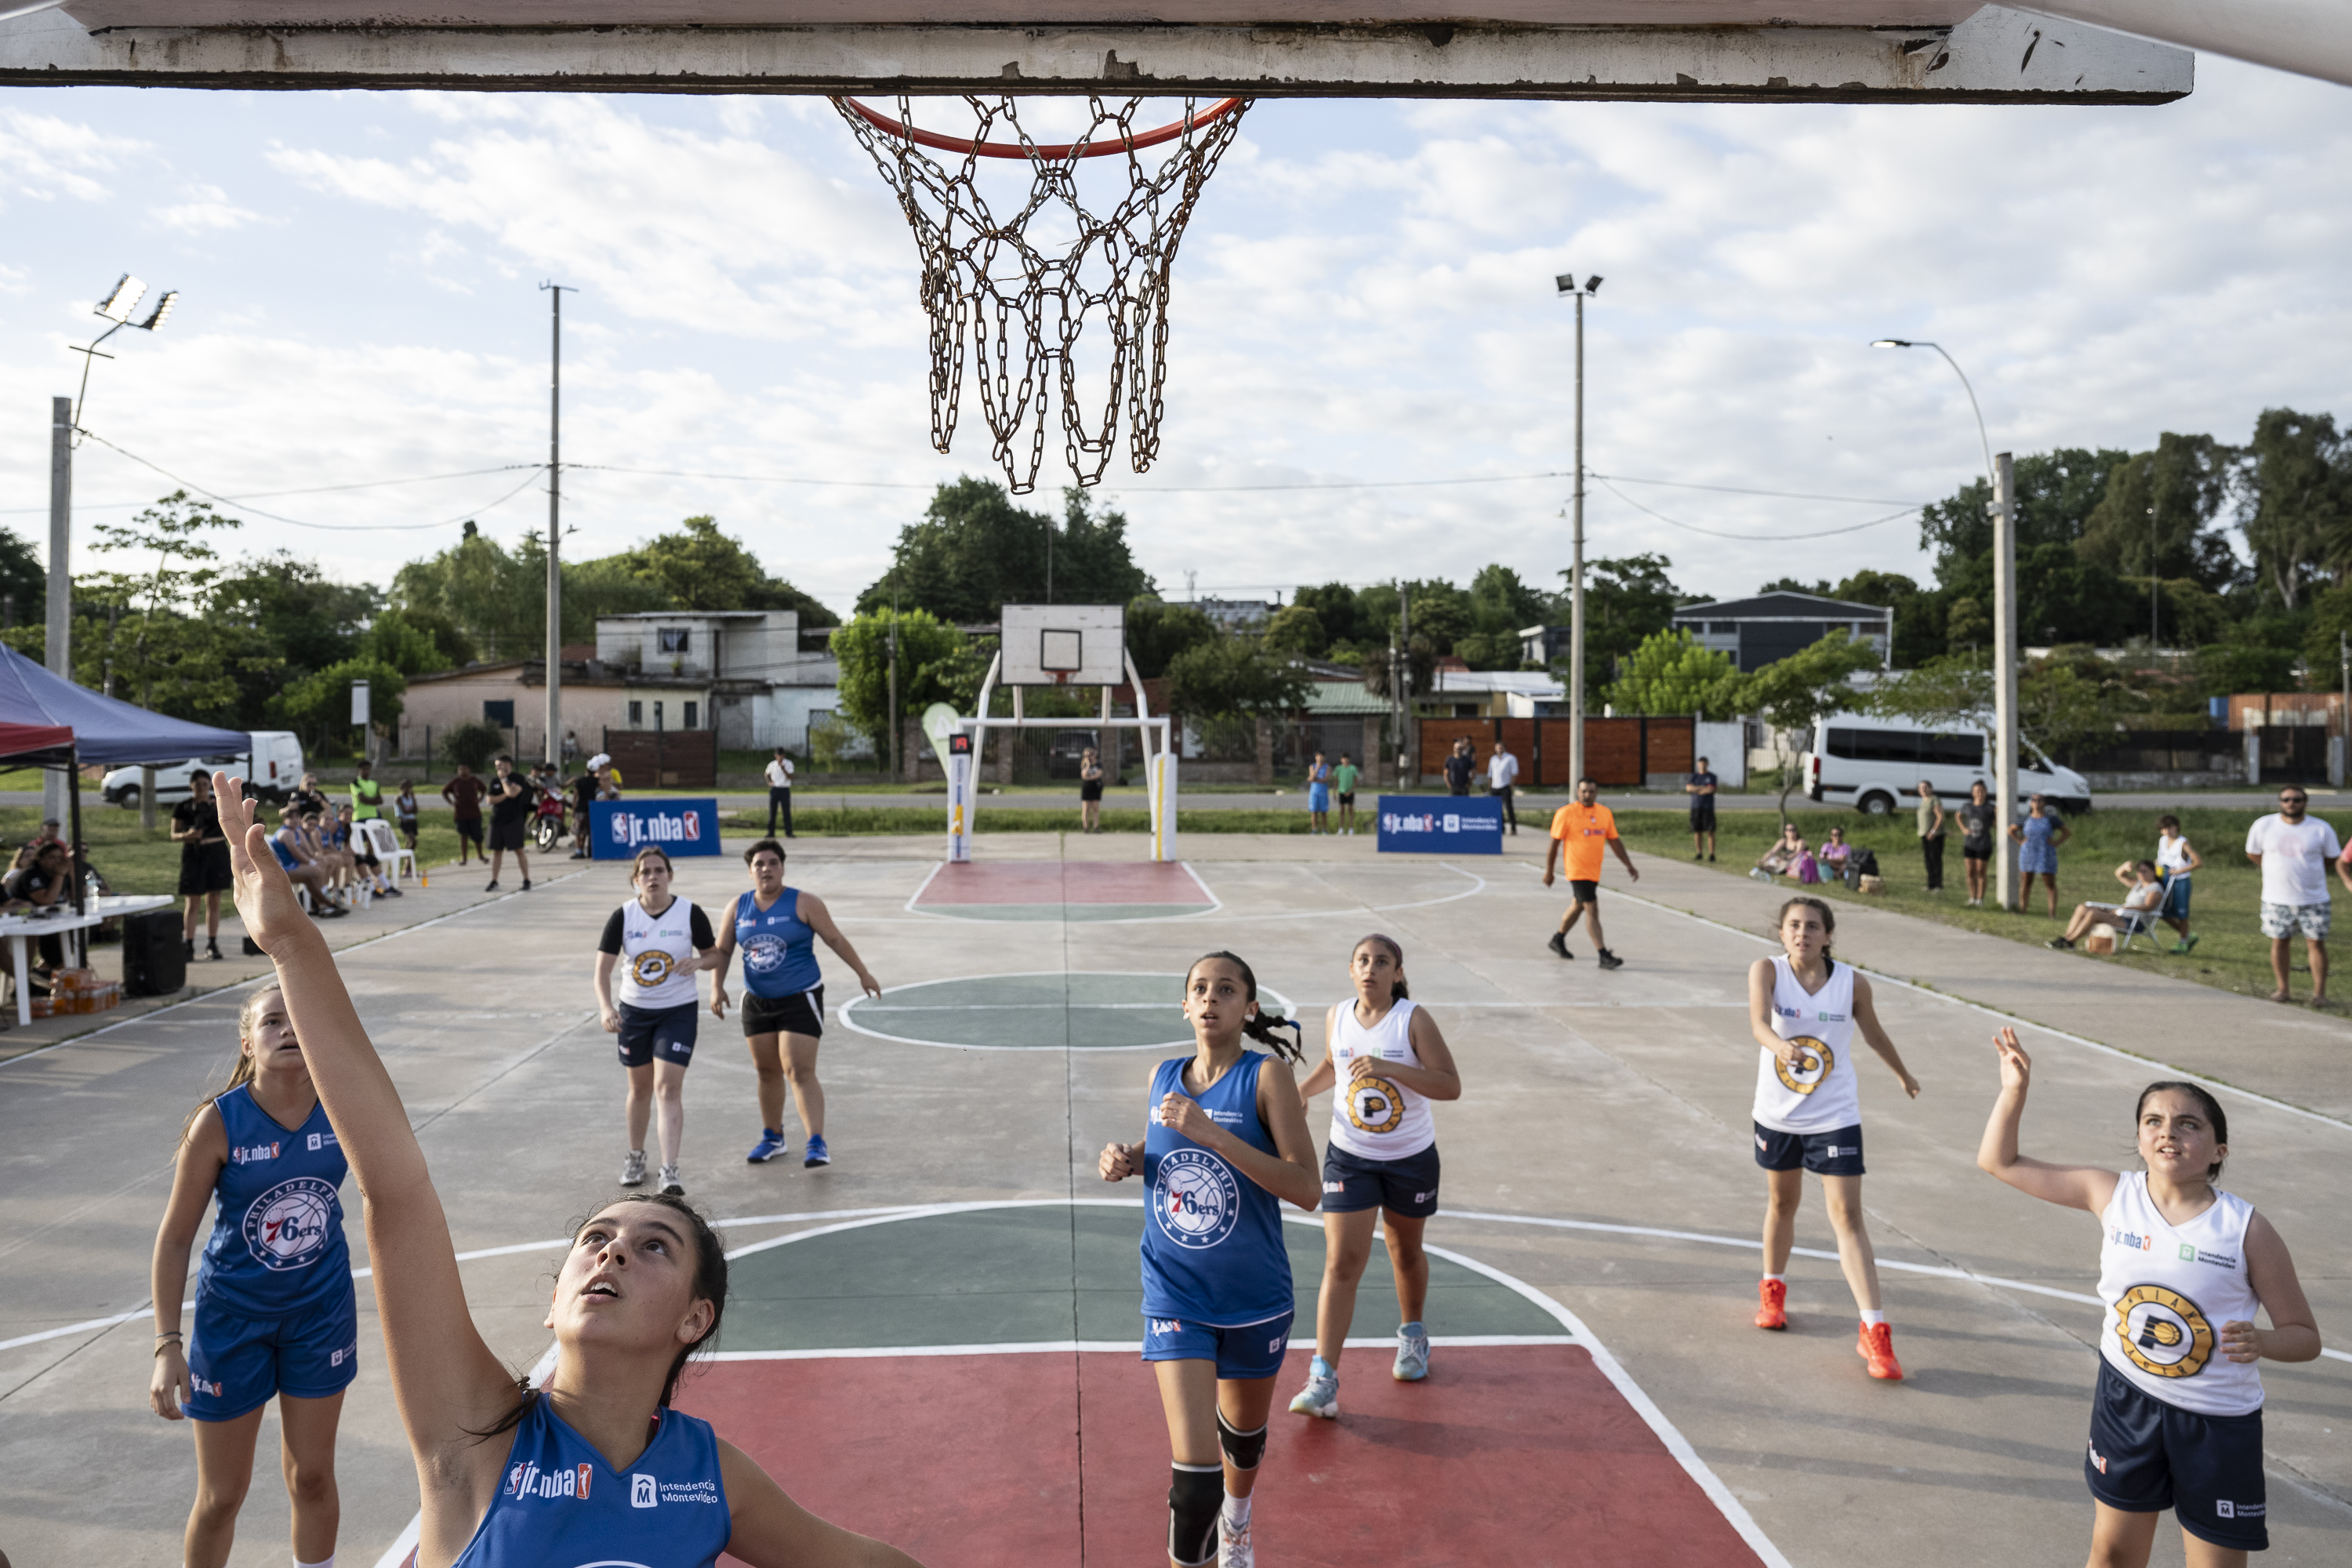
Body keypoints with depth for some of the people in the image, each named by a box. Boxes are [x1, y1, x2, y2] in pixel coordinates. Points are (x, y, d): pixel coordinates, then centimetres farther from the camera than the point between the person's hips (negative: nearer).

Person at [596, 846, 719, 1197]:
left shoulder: (690, 912, -10)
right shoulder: (623, 916, -8)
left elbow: (713, 955, 2)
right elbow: (603, 968, -10)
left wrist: (698, 962, -22)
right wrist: (606, 1006, -26)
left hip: (679, 1011, -2)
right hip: (634, 1011, 2)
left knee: (668, 1089, -12)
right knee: (640, 1088, 15)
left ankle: (670, 1171, -11)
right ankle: (635, 1157, 37)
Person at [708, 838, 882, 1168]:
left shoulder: (803, 903, -9)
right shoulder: (738, 907, 2)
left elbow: (835, 939, -4)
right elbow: (722, 951, 8)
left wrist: (863, 974, -1)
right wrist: (717, 986, -6)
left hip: (801, 999, -5)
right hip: (757, 1002, 5)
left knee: (800, 1072, -14)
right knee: (767, 1071, 14)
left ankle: (816, 1144, -15)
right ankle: (772, 1138, 31)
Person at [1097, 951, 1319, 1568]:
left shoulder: (1267, 1076, -15)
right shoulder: (1164, 1077, -2)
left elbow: (1307, 1191, -24)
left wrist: (1210, 1132, -30)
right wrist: (1126, 1160, -7)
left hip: (1255, 1299, -1)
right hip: (1176, 1298, 1)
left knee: (1243, 1428, 25)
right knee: (1194, 1465, -13)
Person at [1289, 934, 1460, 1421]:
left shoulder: (1414, 1020, -16)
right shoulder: (1337, 1017, -5)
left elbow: (1451, 1086, -21)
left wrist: (1390, 1068, -32)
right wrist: (1300, 1092, -2)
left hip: (1411, 1157, -1)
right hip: (1349, 1157, 1)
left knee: (1405, 1249, 20)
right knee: (1341, 1262, -9)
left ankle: (1412, 1335, 47)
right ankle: (1322, 1380, -9)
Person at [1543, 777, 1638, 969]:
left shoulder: (1605, 813, 6)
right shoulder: (1566, 813, -10)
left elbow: (1614, 841, 13)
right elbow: (1554, 843, -6)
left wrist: (1629, 865, 9)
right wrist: (1548, 871, -5)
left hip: (1595, 870, 7)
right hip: (1577, 870, -7)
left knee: (1578, 906, 20)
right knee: (1592, 910, -12)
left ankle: (1558, 940, 41)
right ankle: (1604, 956, -13)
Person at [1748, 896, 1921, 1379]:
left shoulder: (1852, 983, -10)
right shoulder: (1766, 970, -13)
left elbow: (1874, 1033, 10)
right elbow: (1758, 1021, -31)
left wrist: (1904, 1075, 25)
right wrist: (1781, 1046, -53)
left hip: (1836, 1117, -1)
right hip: (1778, 1114, 1)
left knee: (1847, 1217, -9)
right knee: (1782, 1203, 19)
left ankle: (1874, 1331, -6)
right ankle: (1773, 1290, 43)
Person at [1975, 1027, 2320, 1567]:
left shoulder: (2246, 1229, -15)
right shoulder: (2112, 1194, -8)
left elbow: (2306, 1336, -7)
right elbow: (2000, 1162, -1)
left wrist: (2260, 1341, -28)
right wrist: (2015, 1088, -13)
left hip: (2218, 1420, -2)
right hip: (2127, 1399, 2)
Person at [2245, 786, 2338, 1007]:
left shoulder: (2321, 829, -4)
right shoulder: (2263, 825, -2)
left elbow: (2332, 859, 8)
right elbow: (2252, 853, 10)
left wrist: (2307, 871, 3)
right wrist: (2278, 870, 7)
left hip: (2313, 899, -1)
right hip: (2276, 899, 1)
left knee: (2316, 943, 0)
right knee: (2279, 942, 6)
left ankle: (2319, 992, 8)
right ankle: (2283, 989, 17)